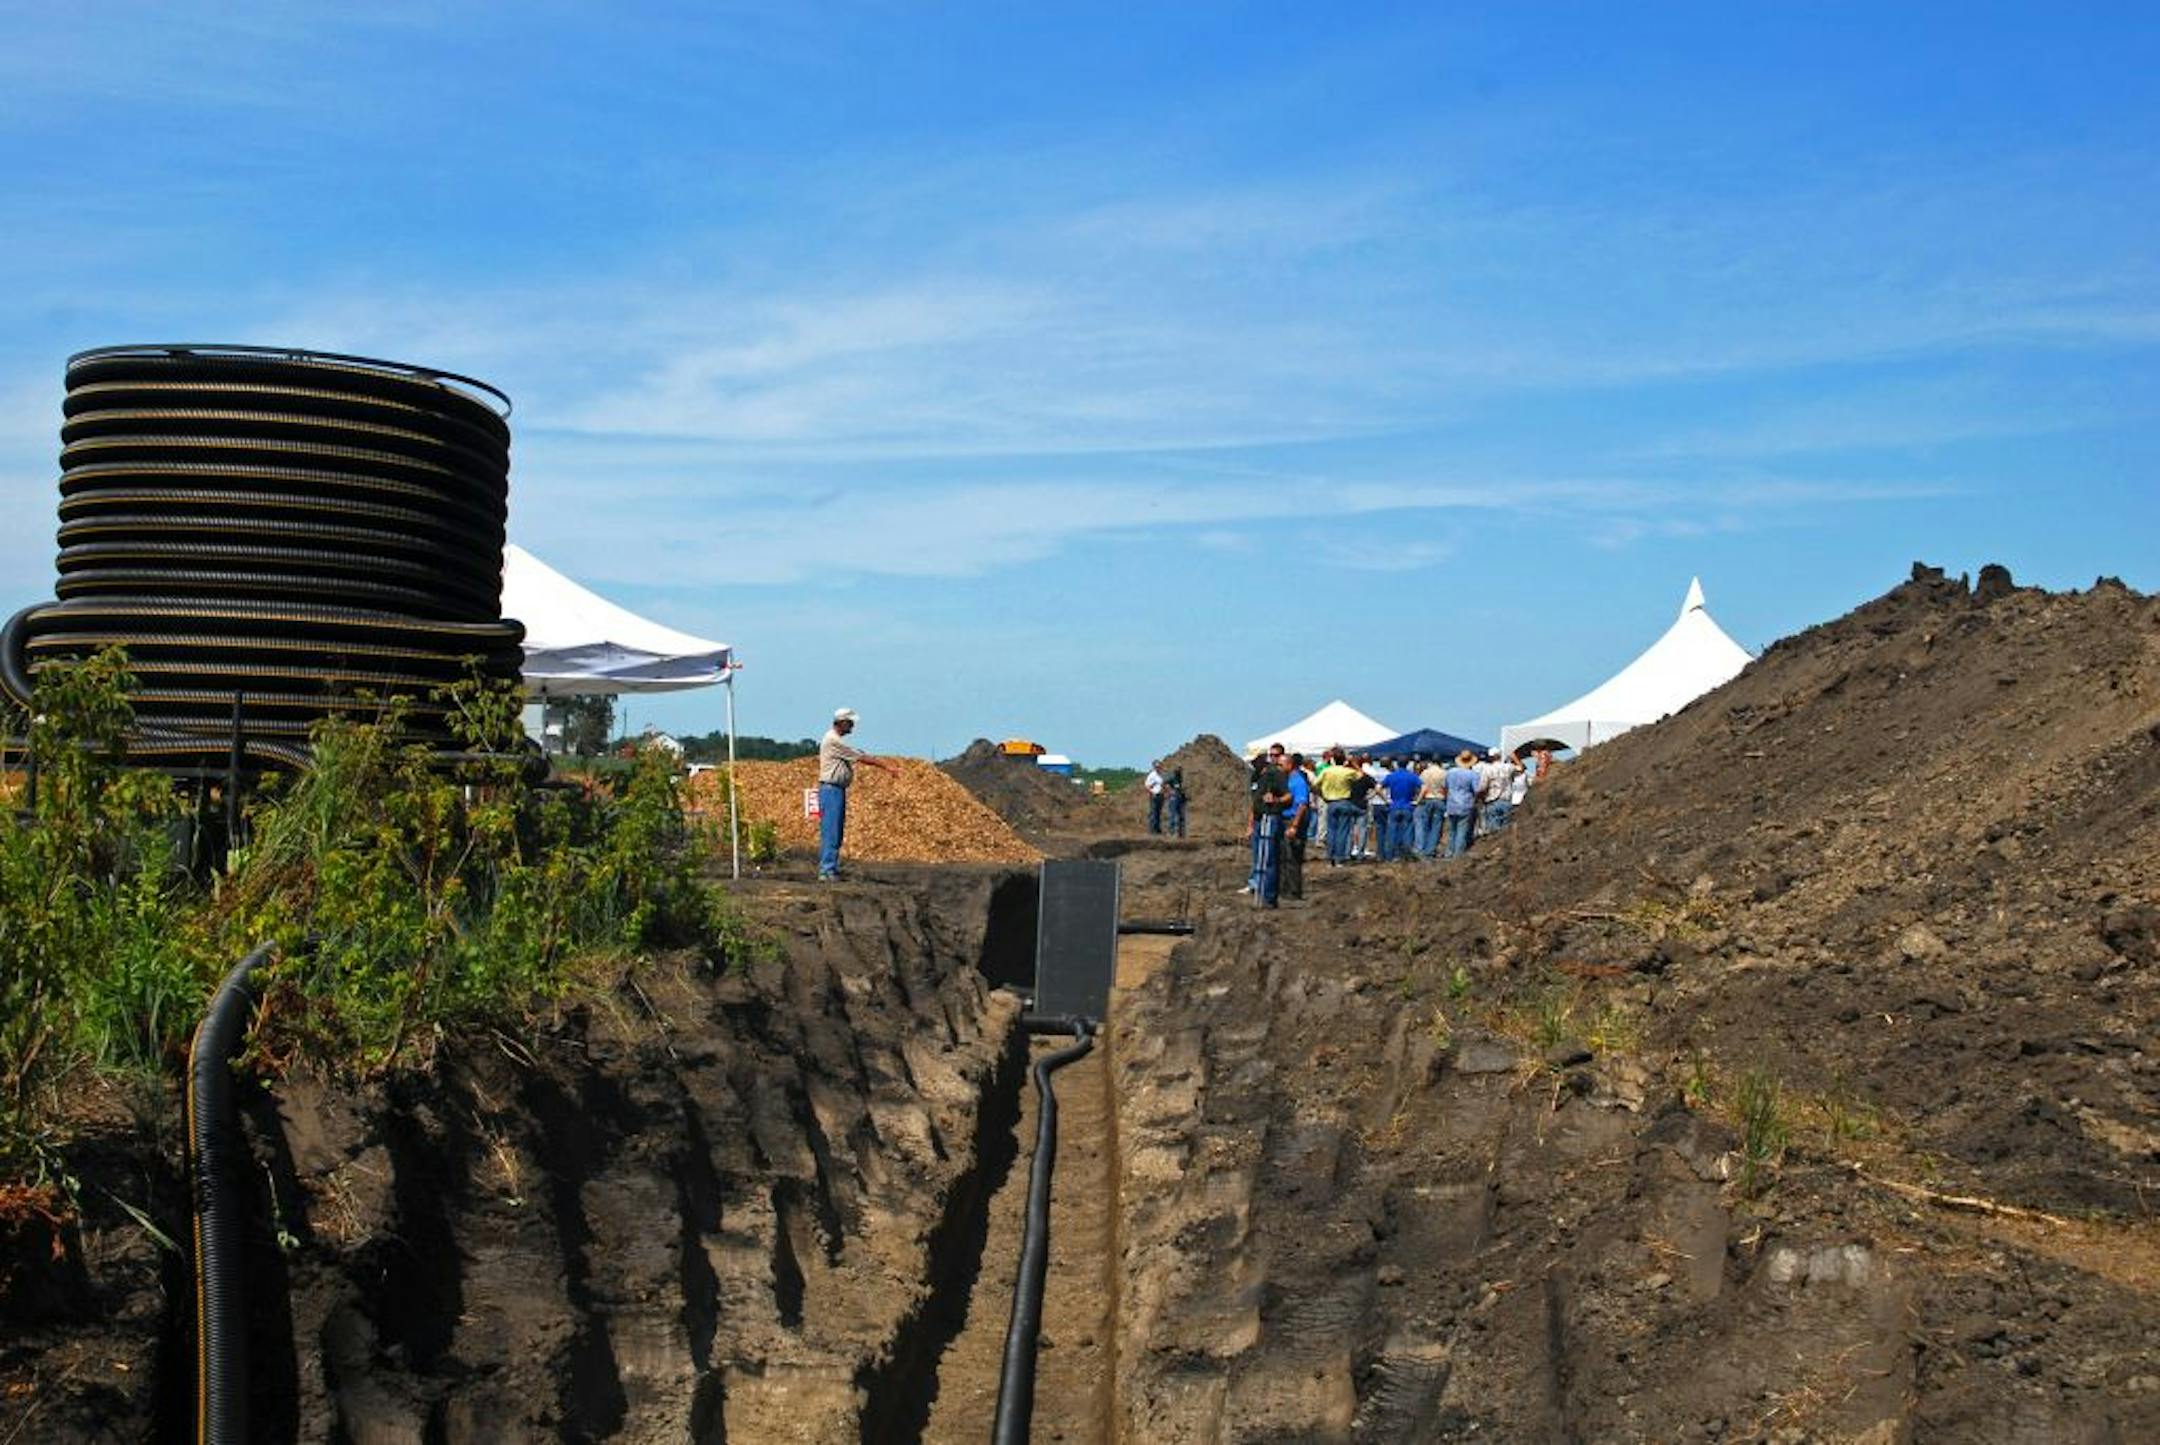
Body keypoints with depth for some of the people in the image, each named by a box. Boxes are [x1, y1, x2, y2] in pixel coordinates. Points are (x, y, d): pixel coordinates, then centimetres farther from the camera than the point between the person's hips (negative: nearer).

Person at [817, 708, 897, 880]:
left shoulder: (837, 740, 18)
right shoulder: (833, 740, -14)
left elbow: (860, 757, 20)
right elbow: (862, 758, -13)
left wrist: (885, 766, 16)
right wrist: (886, 766, -8)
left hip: (838, 790, 11)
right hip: (831, 789, -11)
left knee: (837, 833, 11)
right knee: (830, 832, -12)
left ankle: (831, 869, 14)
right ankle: (827, 871, -14)